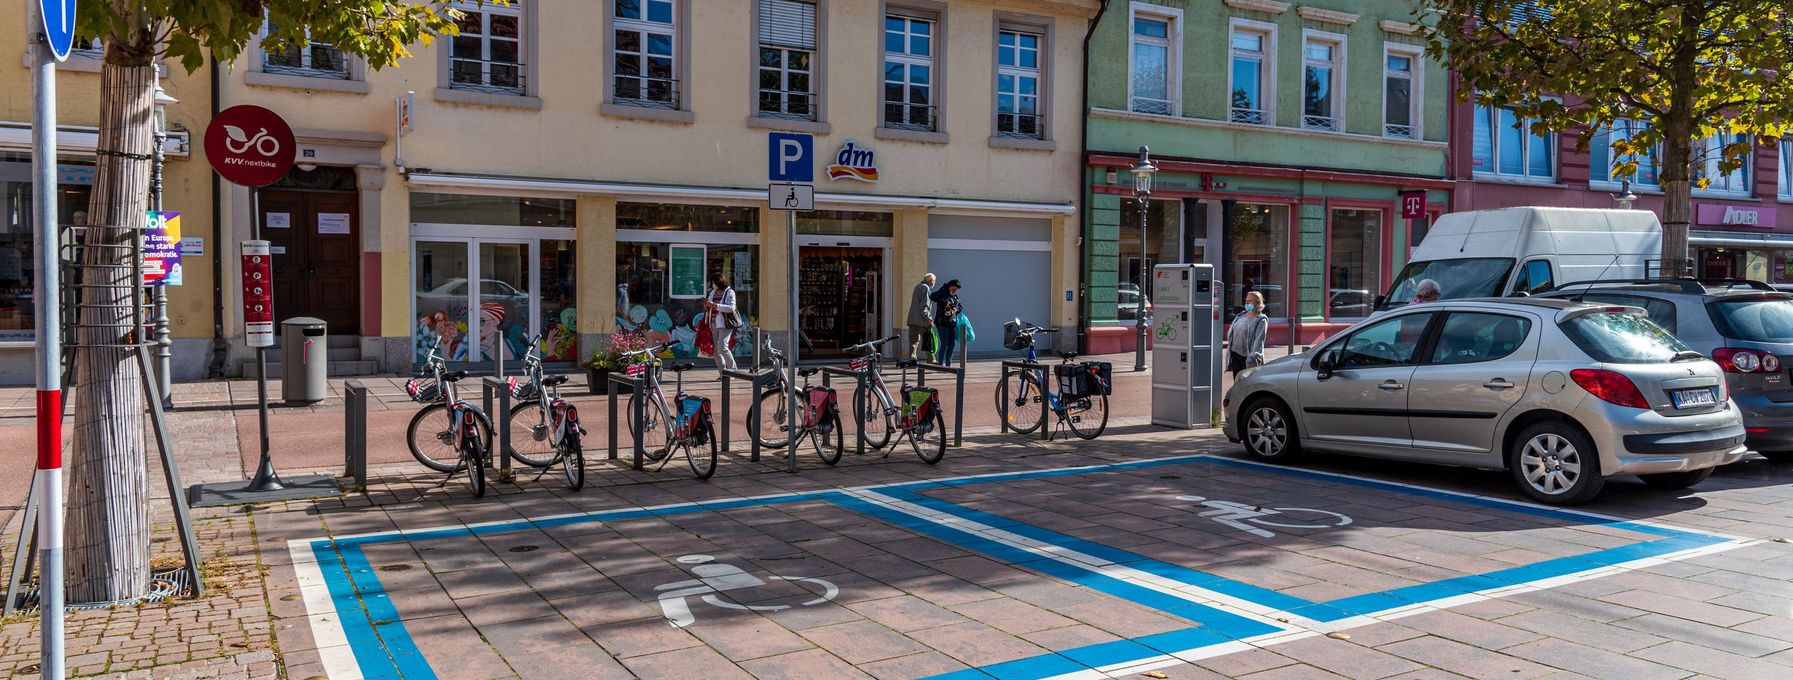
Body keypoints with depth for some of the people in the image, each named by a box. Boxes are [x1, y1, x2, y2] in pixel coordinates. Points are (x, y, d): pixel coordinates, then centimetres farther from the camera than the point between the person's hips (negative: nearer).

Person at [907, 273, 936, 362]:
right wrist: (928, 317, -17)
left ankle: (912, 358, 1)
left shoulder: (918, 286, 18)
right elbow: (924, 305, -17)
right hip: (921, 320, -8)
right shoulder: (926, 288, -10)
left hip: (912, 319, 8)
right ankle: (930, 359, 5)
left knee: (913, 340, 7)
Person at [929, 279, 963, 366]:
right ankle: (941, 364, -3)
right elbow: (932, 296, -22)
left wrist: (955, 310, -10)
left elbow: (960, 308, 14)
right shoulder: (942, 292, -5)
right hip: (942, 322, -7)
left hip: (952, 323, 7)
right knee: (944, 344, -10)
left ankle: (948, 364, 15)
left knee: (952, 344, 6)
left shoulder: (955, 296, 16)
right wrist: (945, 303, -28)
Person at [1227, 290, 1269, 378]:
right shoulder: (1240, 316, 11)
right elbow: (1230, 333, 17)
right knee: (1237, 380, 10)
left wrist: (1252, 356, -26)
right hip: (1235, 354, 6)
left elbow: (1259, 340, -18)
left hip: (1247, 356, -6)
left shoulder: (1261, 320, -9)